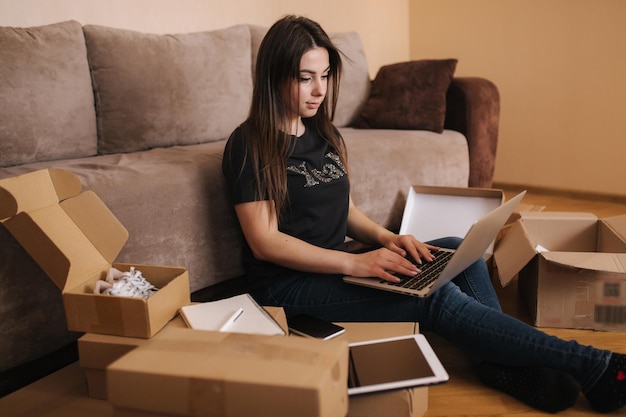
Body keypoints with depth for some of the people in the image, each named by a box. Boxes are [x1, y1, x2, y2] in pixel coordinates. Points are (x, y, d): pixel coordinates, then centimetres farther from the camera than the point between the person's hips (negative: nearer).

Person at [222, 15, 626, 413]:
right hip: (290, 286, -8)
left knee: (458, 253, -9)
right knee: (436, 297, -23)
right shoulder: (249, 146, -11)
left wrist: (387, 238, -4)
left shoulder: (323, 135, 12)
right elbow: (264, 241, -17)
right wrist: (355, 263, -24)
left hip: (334, 268, 8)